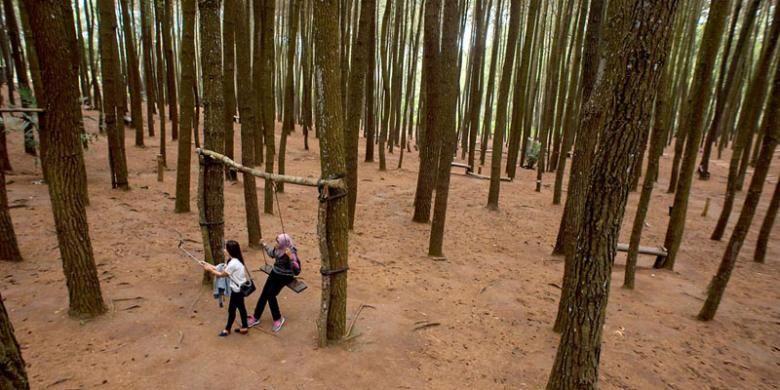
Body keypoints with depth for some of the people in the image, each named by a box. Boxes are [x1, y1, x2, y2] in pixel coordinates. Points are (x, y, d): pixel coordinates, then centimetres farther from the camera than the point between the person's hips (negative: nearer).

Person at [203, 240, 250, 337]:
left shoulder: (233, 263, -28)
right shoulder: (236, 260, 2)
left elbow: (222, 274, -16)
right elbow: (224, 270, 6)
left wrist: (210, 269, -6)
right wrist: (211, 266, 2)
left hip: (237, 290, -9)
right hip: (240, 288, 9)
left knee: (231, 309, 9)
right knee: (241, 307, 18)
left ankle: (227, 329, 27)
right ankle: (244, 327, 29)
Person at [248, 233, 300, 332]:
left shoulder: (292, 253, -26)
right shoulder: (278, 249, -5)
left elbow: (297, 271, -35)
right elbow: (272, 253, 22)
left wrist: (291, 257, -46)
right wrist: (264, 245, 22)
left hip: (285, 277, -7)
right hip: (275, 273, 7)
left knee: (271, 294, -14)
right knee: (264, 293, 2)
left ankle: (278, 319, 5)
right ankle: (256, 317, 17)